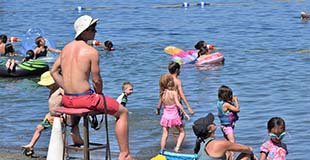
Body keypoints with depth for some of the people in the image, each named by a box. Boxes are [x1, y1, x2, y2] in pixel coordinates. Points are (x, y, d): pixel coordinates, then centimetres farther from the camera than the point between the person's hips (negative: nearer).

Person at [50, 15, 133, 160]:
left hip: (67, 99, 7)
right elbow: (96, 80, -12)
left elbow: (54, 71, 15)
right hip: (85, 98, -7)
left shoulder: (66, 48, 8)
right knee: (123, 112, 8)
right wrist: (98, 94, 7)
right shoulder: (91, 52, -14)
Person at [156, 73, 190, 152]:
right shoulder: (173, 92, -17)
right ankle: (177, 147, 1)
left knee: (165, 134, 11)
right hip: (174, 115, -4)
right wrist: (185, 114, -16)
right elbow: (178, 104, -21)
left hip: (166, 116, 4)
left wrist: (158, 111, 26)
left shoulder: (162, 93, -4)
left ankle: (162, 151, 15)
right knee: (182, 132, 14)